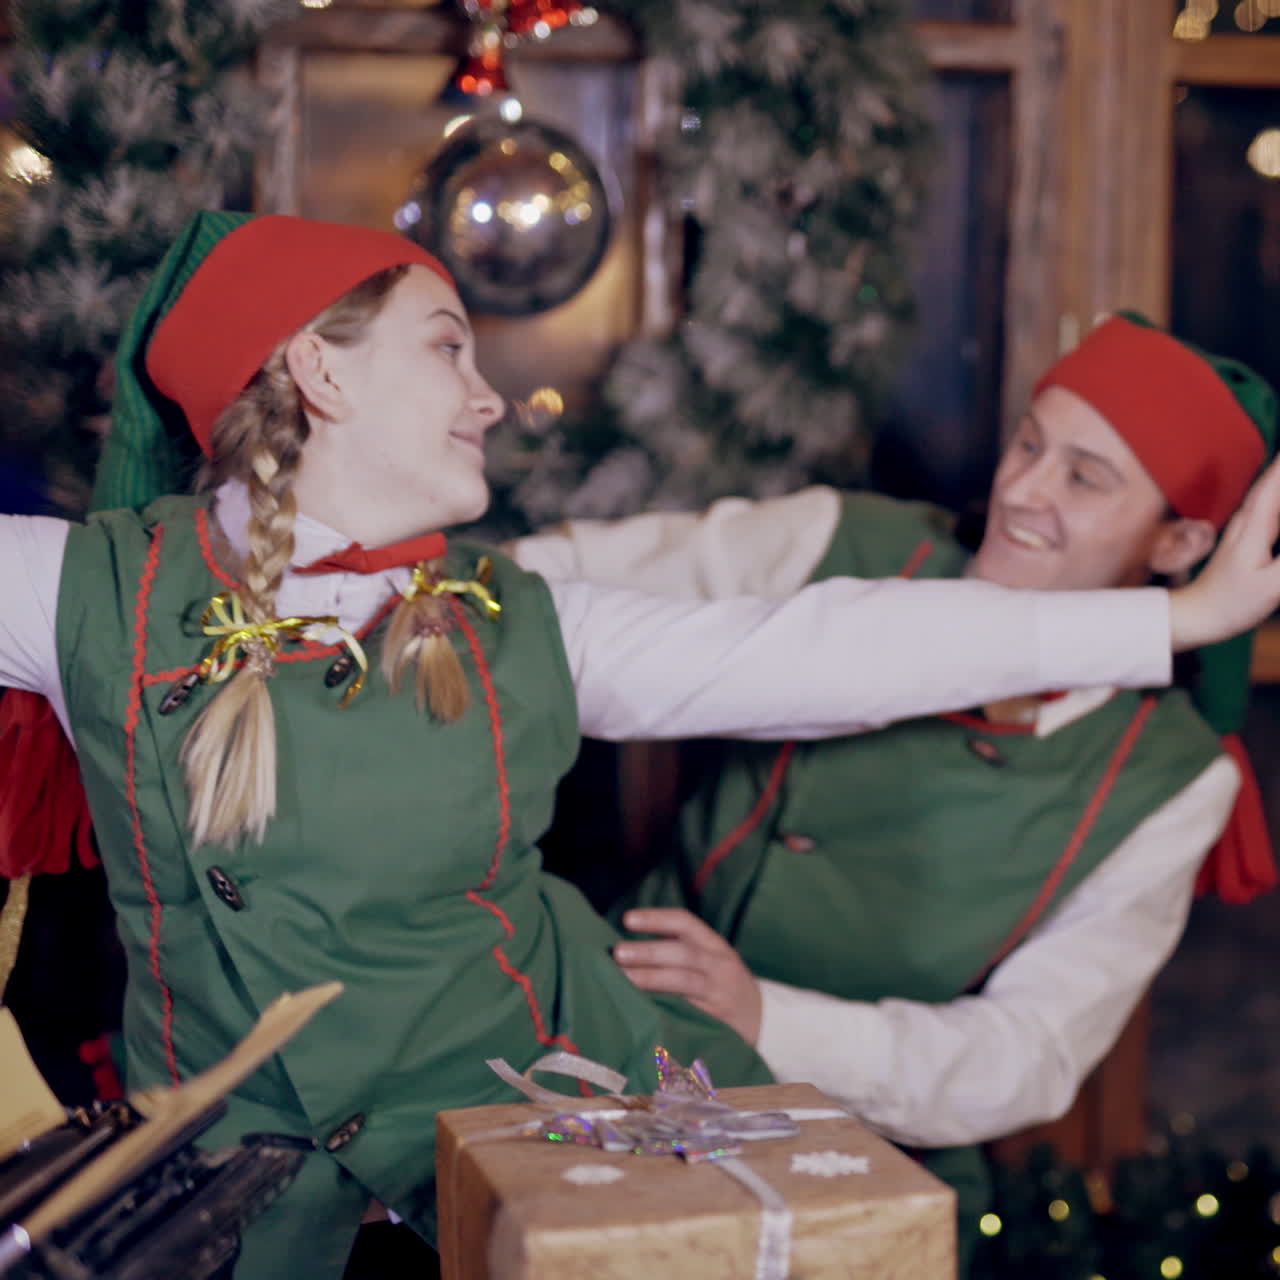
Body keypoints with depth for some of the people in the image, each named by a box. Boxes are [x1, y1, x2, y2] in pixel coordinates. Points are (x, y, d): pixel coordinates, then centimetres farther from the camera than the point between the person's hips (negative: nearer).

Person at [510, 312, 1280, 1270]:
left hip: (870, 1159, 0)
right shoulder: (843, 551, -6)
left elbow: (1029, 1059, -10)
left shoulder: (1168, 783, -7)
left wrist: (767, 1019, -23)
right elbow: (561, 584, 0)